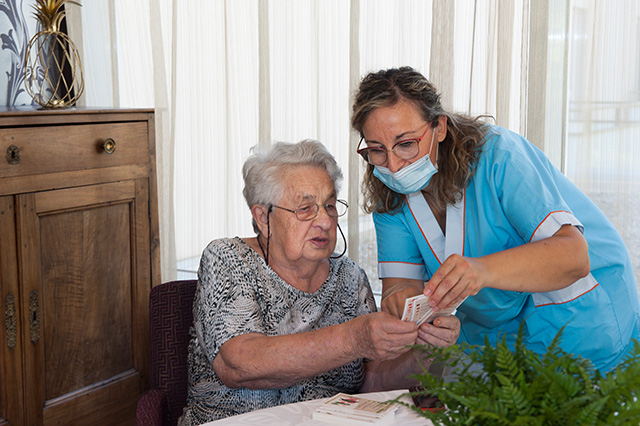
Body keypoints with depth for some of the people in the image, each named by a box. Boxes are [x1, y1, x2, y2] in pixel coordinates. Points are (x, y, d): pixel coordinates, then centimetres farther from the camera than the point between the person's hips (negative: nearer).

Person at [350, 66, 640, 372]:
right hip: (489, 334, 5)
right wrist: (398, 298, -35)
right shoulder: (390, 197, -4)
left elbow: (574, 255, -30)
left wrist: (482, 270, -48)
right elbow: (400, 281, -9)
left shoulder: (497, 155, -21)